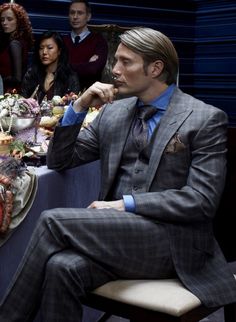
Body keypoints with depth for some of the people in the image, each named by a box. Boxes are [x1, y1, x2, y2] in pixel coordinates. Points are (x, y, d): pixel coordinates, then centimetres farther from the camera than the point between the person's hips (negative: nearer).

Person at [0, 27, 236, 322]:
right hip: (117, 233, 5)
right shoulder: (113, 112, 14)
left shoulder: (206, 119, -3)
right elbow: (59, 161, 15)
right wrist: (79, 107, 0)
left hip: (169, 240, -4)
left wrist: (125, 204, -15)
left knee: (54, 221, -22)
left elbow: (202, 199, -11)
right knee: (62, 267, -30)